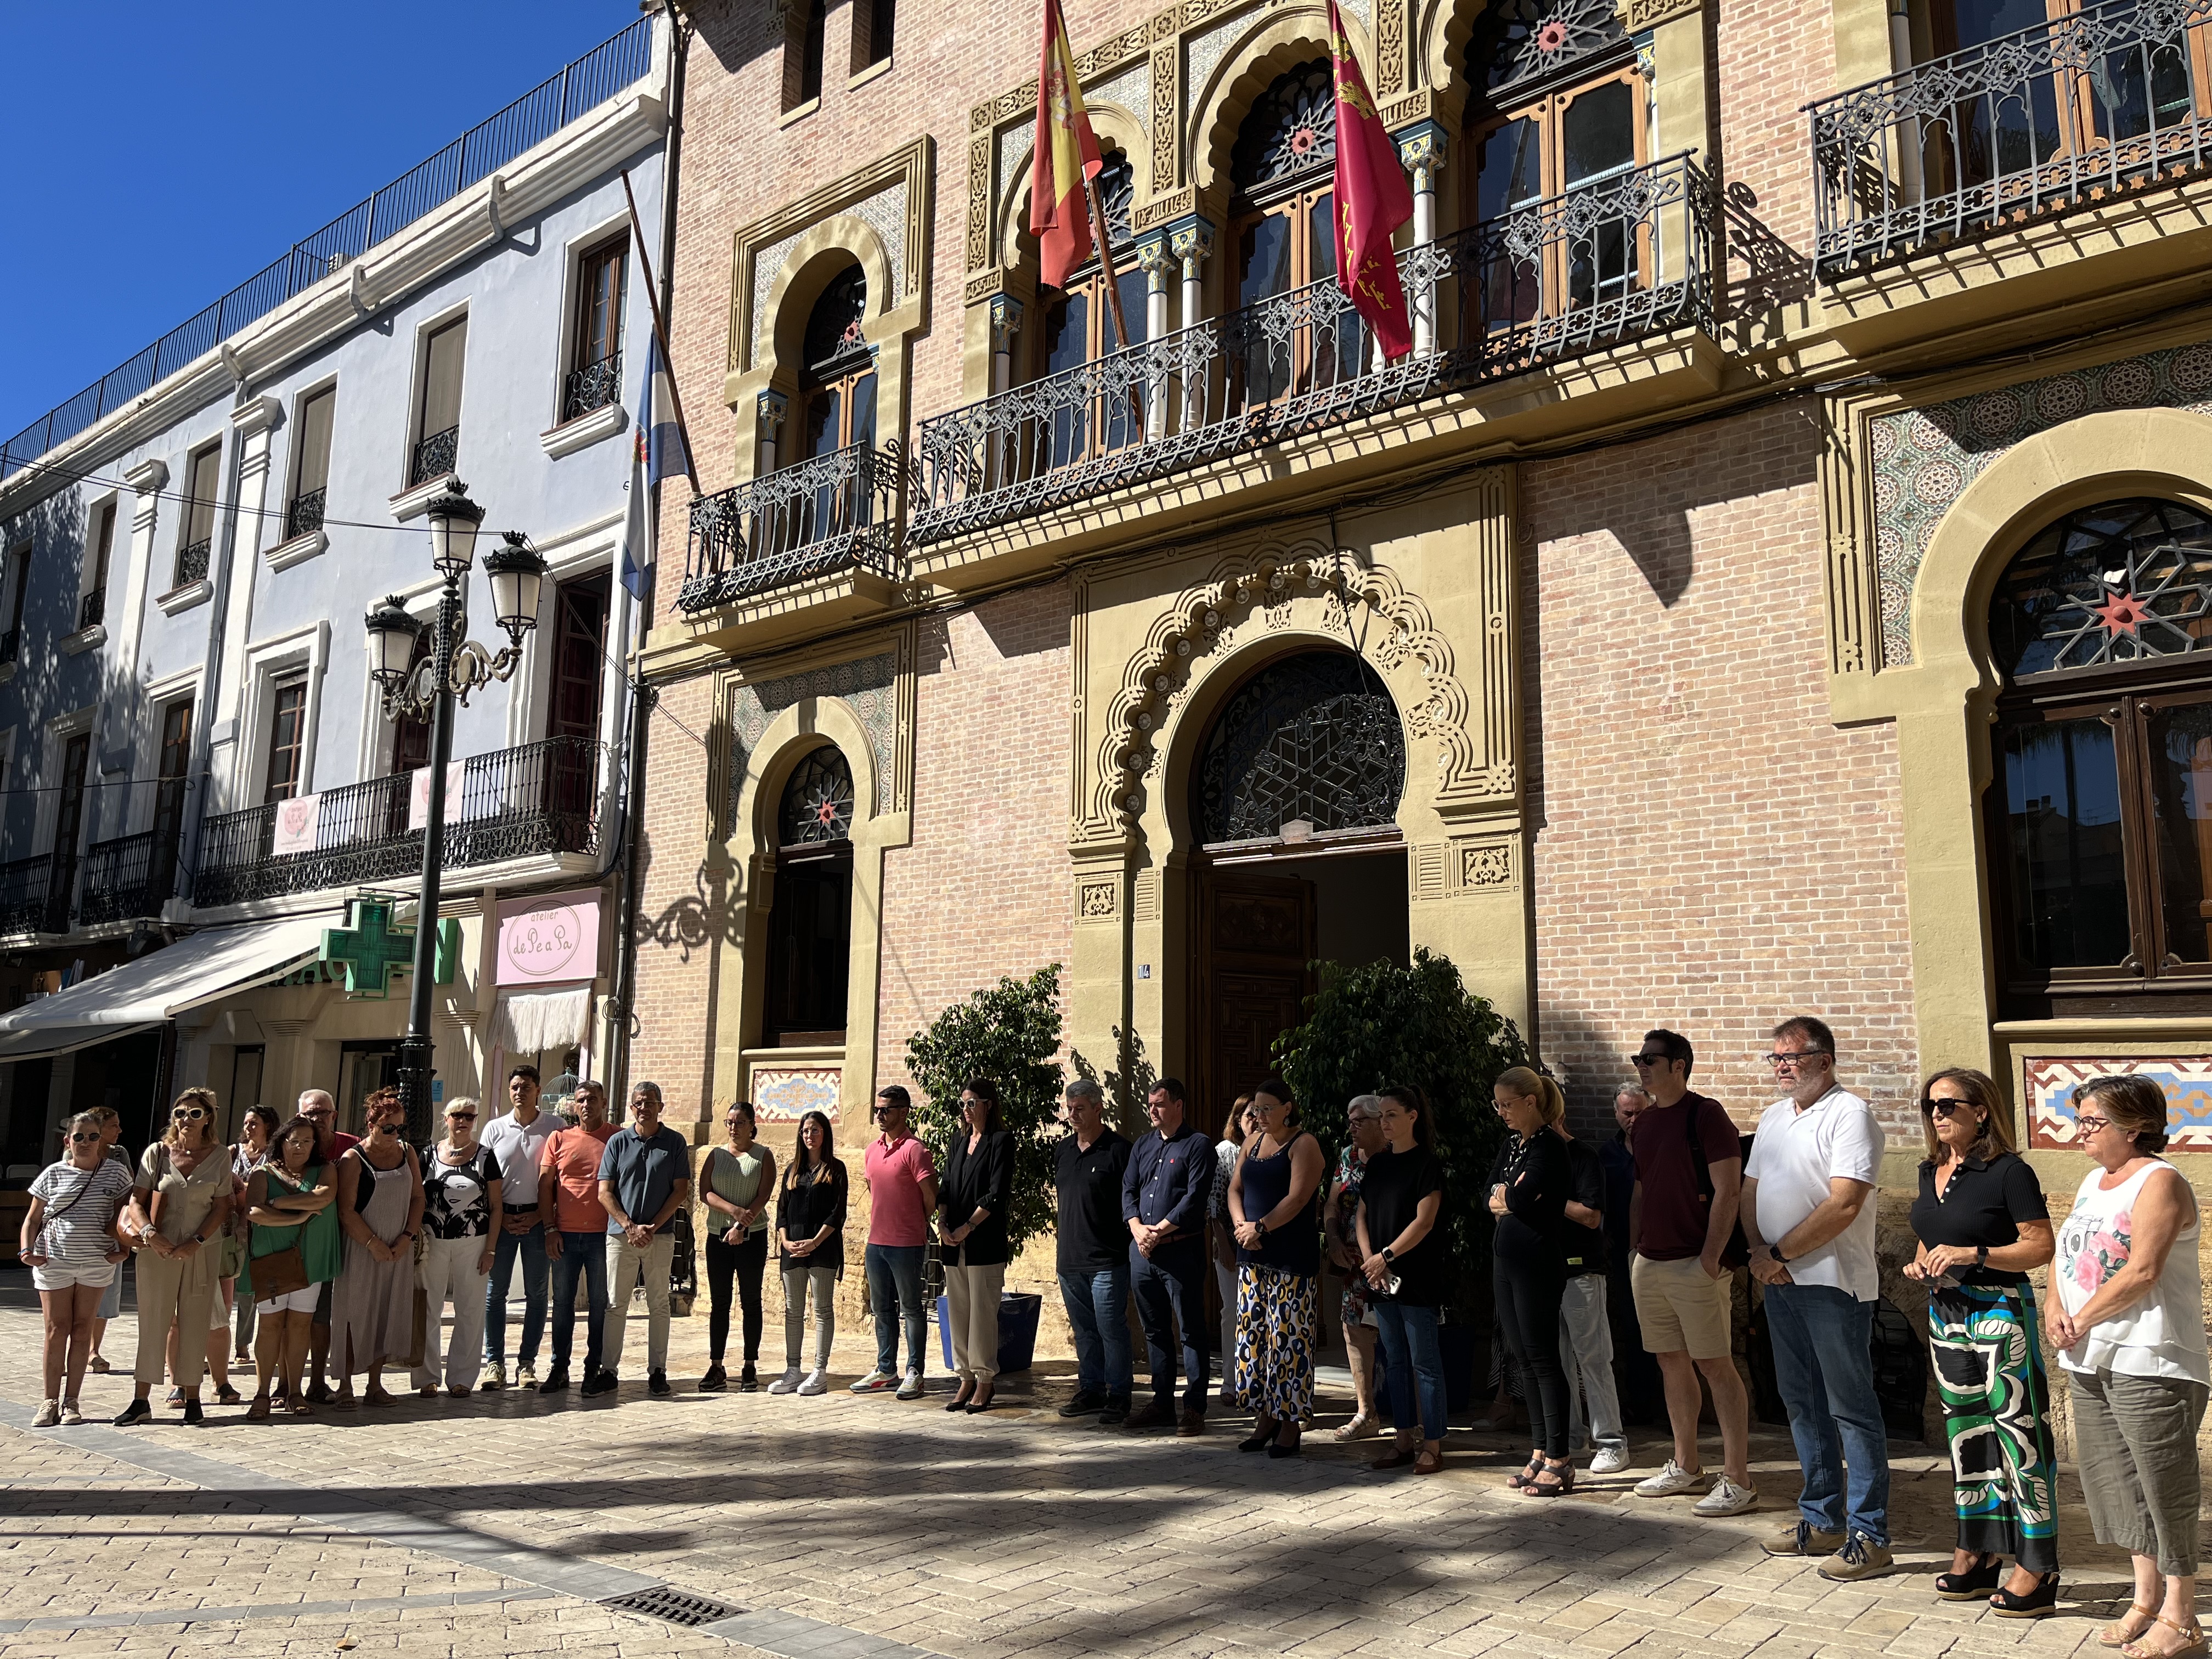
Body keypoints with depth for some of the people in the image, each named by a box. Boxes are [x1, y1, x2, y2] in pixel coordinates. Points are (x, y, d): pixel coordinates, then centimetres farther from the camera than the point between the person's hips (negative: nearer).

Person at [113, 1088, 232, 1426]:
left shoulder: (219, 1157, 2)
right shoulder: (157, 1153, 2)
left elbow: (222, 1207, 0)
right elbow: (136, 1200, 0)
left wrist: (196, 1242, -12)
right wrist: (150, 1233, -17)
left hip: (202, 1251, 0)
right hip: (158, 1249, 0)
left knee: (194, 1323, 5)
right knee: (153, 1320, 1)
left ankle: (191, 1396, 11)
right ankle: (141, 1400, 6)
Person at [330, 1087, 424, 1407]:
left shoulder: (407, 1153, 9)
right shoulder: (353, 1159, -7)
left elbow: (418, 1197, 10)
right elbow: (346, 1210, -11)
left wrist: (407, 1237, -3)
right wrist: (374, 1244, -14)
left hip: (399, 1251, 4)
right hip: (361, 1249, -4)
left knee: (388, 1315, 6)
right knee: (354, 1315, -1)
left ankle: (375, 1385, 14)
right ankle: (345, 1384, 9)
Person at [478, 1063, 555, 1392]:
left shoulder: (555, 1127, 1)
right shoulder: (495, 1128, 6)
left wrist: (540, 1216, -6)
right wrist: (501, 1217, -4)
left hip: (538, 1219, -1)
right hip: (502, 1218, 1)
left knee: (536, 1293, 3)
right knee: (495, 1291, 2)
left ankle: (527, 1362, 10)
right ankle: (494, 1362, 10)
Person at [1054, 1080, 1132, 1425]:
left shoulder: (1118, 1150, -9)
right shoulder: (1063, 1150, 12)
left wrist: (1131, 1241, -12)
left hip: (1107, 1260, -7)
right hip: (1069, 1259, 7)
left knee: (1112, 1330, -2)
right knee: (1084, 1331, 15)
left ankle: (1117, 1398, 7)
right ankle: (1090, 1391, 26)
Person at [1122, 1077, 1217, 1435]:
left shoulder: (1198, 1145, -5)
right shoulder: (1143, 1144, 16)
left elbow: (1195, 1198, -13)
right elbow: (1128, 1190, 11)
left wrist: (1159, 1230, -14)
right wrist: (1138, 1229, -6)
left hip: (1181, 1251, -6)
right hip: (1142, 1251, 7)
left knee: (1191, 1331, -1)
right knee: (1155, 1331, 12)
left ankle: (1194, 1408, 5)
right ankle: (1162, 1404, 21)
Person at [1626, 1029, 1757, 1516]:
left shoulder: (1705, 1114, -10)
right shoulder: (1644, 1122, 13)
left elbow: (1727, 1190, -14)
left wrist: (1711, 1257, -17)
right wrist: (1635, 1247, 14)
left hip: (1695, 1263, -8)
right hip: (1650, 1263, 8)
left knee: (1715, 1366, -3)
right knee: (1671, 1362, 14)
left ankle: (1737, 1480, 3)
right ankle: (1685, 1466, 25)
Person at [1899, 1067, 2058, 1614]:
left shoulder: (2008, 1172, -12)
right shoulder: (1932, 1172, 11)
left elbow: (2042, 1245, -15)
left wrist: (1972, 1254, -22)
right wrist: (1920, 1263, 3)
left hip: (1999, 1310, -8)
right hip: (1946, 1313, 8)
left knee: (2017, 1429, -6)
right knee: (1964, 1430, 13)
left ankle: (2036, 1563, 2)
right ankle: (1978, 1552, 24)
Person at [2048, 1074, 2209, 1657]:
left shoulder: (2159, 1182, -12)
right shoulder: (2092, 1182, 14)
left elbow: (2142, 1270, -20)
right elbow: (2064, 1253, 17)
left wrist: (2081, 1320, -13)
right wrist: (2053, 1304, -1)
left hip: (2149, 1362, -8)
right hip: (2092, 1362, 9)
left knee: (2163, 1485, 0)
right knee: (2119, 1481, 15)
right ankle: (2146, 1599, 27)